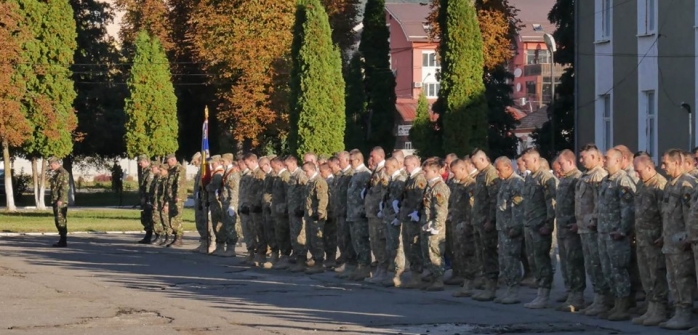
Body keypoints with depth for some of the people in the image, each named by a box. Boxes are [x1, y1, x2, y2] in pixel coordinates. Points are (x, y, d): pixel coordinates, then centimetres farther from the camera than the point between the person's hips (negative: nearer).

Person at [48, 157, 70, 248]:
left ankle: (63, 241, -9)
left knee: (61, 221, -10)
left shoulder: (63, 173, -13)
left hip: (61, 202, -10)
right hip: (56, 202, 10)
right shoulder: (56, 173, 18)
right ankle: (62, 240, 16)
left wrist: (60, 200, -26)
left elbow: (65, 188, -21)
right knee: (58, 221, 12)